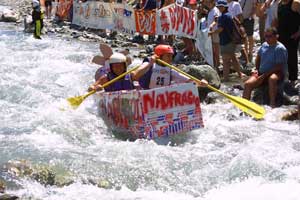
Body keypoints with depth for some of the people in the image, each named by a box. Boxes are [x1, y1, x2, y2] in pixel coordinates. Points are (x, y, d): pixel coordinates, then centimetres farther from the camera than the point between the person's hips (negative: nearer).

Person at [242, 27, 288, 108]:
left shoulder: (280, 48, -12)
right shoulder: (264, 45, 10)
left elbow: (279, 66, -18)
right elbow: (258, 57, 27)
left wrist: (265, 75, -20)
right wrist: (257, 69, 12)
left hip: (276, 73, -6)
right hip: (262, 73, 6)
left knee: (272, 79, -42)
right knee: (248, 83, -18)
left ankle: (272, 104, -36)